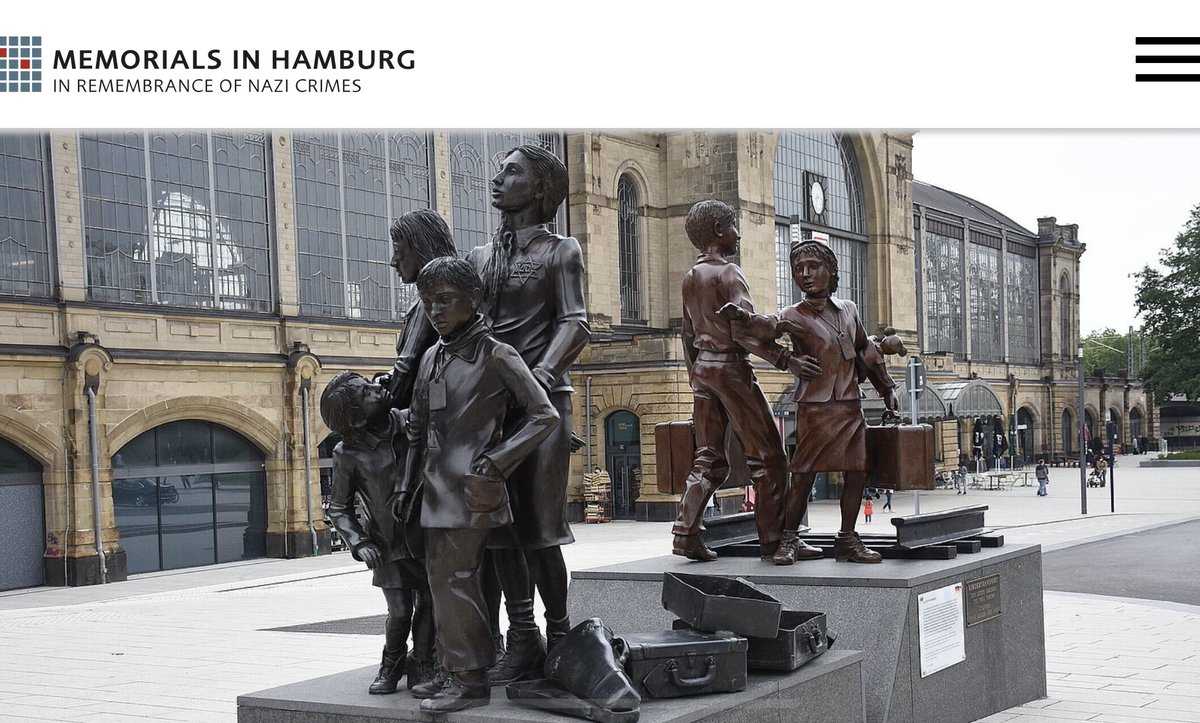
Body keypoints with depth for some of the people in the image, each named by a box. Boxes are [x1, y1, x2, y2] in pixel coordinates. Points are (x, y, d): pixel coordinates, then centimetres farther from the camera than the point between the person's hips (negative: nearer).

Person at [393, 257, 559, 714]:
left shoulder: (496, 356, -7)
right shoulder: (431, 359, 14)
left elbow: (545, 416, -9)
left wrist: (495, 462, -13)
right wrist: (407, 485, 19)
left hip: (470, 491, -7)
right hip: (437, 489, 7)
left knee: (452, 578, -8)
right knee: (443, 577, 10)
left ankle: (469, 680, -1)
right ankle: (456, 668, 21)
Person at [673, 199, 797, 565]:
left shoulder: (690, 278, 14)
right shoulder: (728, 273, -10)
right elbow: (745, 331, -20)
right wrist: (786, 360, -23)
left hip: (702, 367, 8)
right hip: (731, 366, -8)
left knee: (709, 458, 9)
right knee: (767, 454, -2)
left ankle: (685, 532, 0)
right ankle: (773, 539, -2)